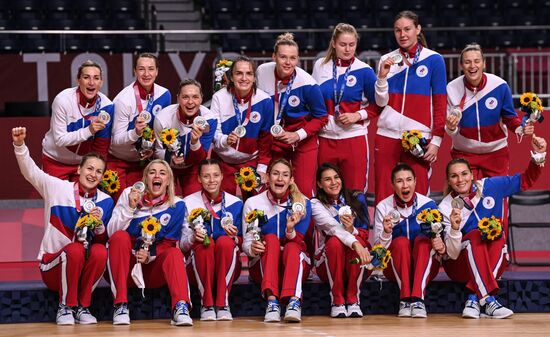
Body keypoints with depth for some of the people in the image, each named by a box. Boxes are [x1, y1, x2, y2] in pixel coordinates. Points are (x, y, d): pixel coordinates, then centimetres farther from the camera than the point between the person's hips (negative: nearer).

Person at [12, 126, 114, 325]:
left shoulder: (106, 202, 5)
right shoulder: (57, 188, -2)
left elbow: (104, 241, 5)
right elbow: (30, 171, -12)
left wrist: (99, 225, -17)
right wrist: (20, 145, -29)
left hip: (86, 269, 3)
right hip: (53, 267, -3)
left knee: (100, 252, -29)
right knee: (75, 249, -34)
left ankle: (83, 307, -12)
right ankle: (66, 307, -15)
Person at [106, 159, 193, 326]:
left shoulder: (177, 205, -1)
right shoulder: (129, 194, -2)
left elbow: (169, 243, -1)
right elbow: (112, 232, -10)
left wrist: (150, 256, -19)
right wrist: (130, 207, -22)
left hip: (154, 269, 0)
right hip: (126, 265, 0)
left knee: (175, 253, -27)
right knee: (120, 236, -27)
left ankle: (180, 308, -47)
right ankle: (120, 305, -32)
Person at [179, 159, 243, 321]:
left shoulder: (235, 203, 4)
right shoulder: (189, 203, 2)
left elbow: (242, 243, 7)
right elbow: (182, 245, 0)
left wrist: (235, 238, -17)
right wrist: (193, 238, -22)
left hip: (228, 267, 1)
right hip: (197, 268, 0)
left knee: (225, 242, -30)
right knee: (205, 242, -31)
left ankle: (223, 304, -27)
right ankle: (207, 305, -26)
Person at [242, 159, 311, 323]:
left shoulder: (302, 203, -1)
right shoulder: (253, 203, -2)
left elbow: (298, 243, -10)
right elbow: (246, 243, -3)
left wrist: (290, 230, -32)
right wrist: (252, 248, -27)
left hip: (295, 265, 0)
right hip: (262, 267, 0)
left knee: (292, 247, -31)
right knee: (271, 238, -29)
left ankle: (294, 302, -53)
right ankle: (272, 301, -46)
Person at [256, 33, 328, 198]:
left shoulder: (307, 83, -23)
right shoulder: (262, 71, -12)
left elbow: (321, 117, -10)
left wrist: (298, 135, -19)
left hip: (303, 142, -3)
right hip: (272, 139, 3)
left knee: (304, 191, -9)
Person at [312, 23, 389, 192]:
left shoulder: (363, 70, -3)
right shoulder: (320, 66, 6)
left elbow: (379, 103, -4)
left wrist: (358, 115, -19)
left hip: (354, 138, -3)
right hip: (326, 138, 3)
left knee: (355, 193, -1)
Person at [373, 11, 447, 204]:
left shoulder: (433, 60, 2)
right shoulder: (387, 60, 12)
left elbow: (440, 103, 1)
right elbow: (380, 103, 9)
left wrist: (436, 140, -5)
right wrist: (382, 76, -6)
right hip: (387, 136, 3)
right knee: (383, 199, 0)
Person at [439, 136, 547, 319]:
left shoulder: (489, 186, -2)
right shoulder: (445, 208, -9)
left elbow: (526, 180, 7)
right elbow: (452, 254, -14)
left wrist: (537, 155, -9)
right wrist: (455, 229, -32)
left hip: (494, 263, 3)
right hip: (461, 266, -2)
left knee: (497, 234, -27)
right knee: (474, 235, -30)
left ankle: (474, 299, -35)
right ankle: (487, 301, -47)